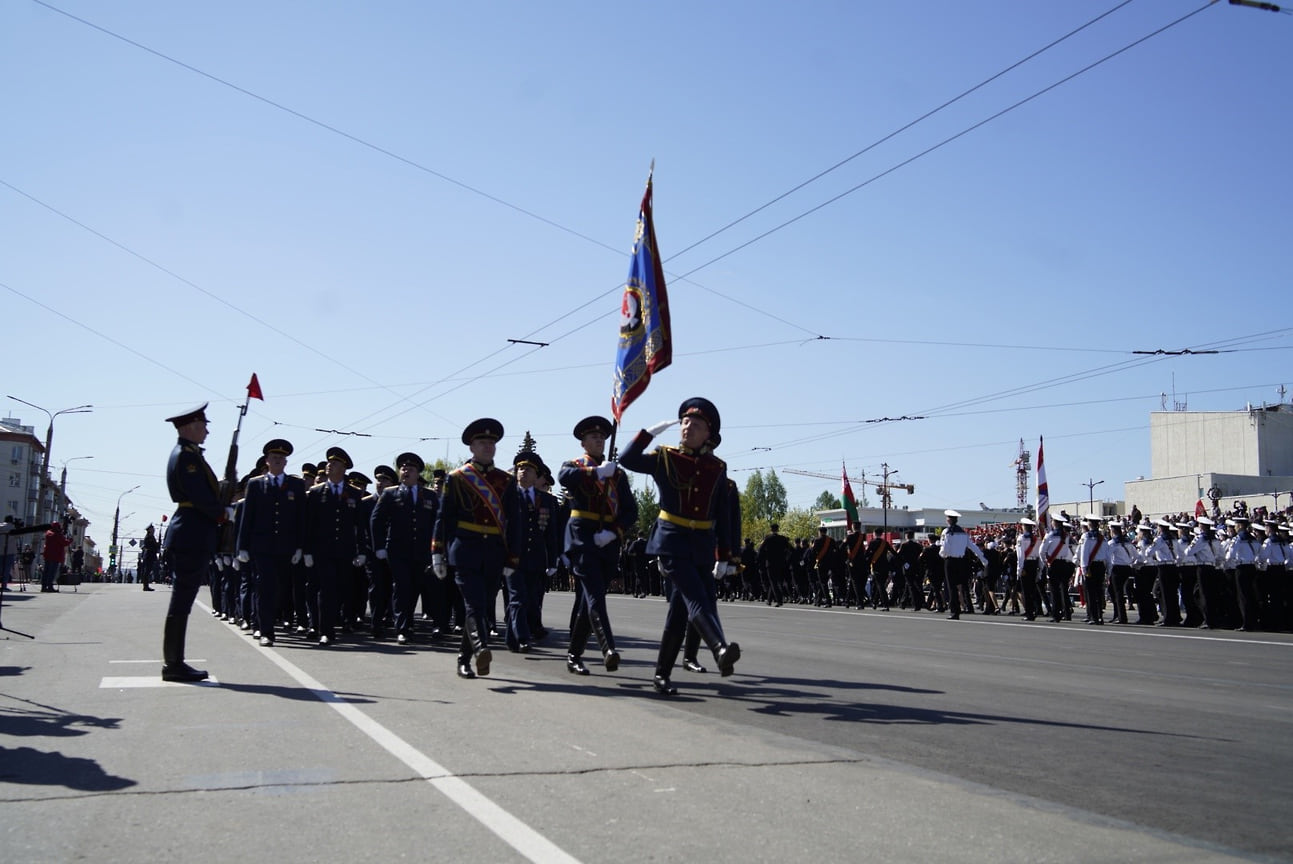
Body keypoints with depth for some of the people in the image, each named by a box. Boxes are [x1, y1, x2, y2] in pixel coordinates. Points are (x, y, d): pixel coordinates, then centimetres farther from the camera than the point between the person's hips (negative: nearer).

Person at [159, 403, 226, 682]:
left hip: (189, 536, 11)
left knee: (182, 600, 11)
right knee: (181, 600, -7)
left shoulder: (185, 453, 20)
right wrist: (223, 513, -6)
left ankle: (174, 662, 15)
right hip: (192, 536, -11)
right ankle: (174, 664, -4)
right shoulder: (186, 455, -12)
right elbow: (200, 495, -19)